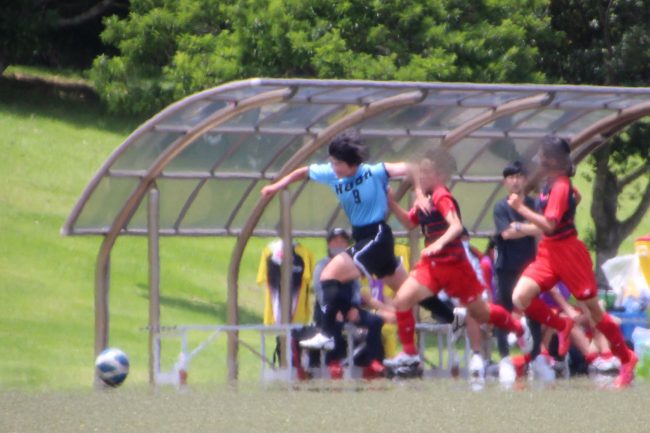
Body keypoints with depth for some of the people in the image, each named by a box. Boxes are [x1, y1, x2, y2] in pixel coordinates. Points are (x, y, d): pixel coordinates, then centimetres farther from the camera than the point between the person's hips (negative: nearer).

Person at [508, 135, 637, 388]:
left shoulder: (560, 187, -20)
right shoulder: (551, 183, 5)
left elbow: (549, 225, -27)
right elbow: (575, 196, 25)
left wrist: (521, 208, -23)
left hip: (568, 253, -8)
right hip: (548, 253, 8)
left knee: (593, 310, 3)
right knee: (520, 298, -12)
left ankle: (627, 359, 17)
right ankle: (562, 326, 9)